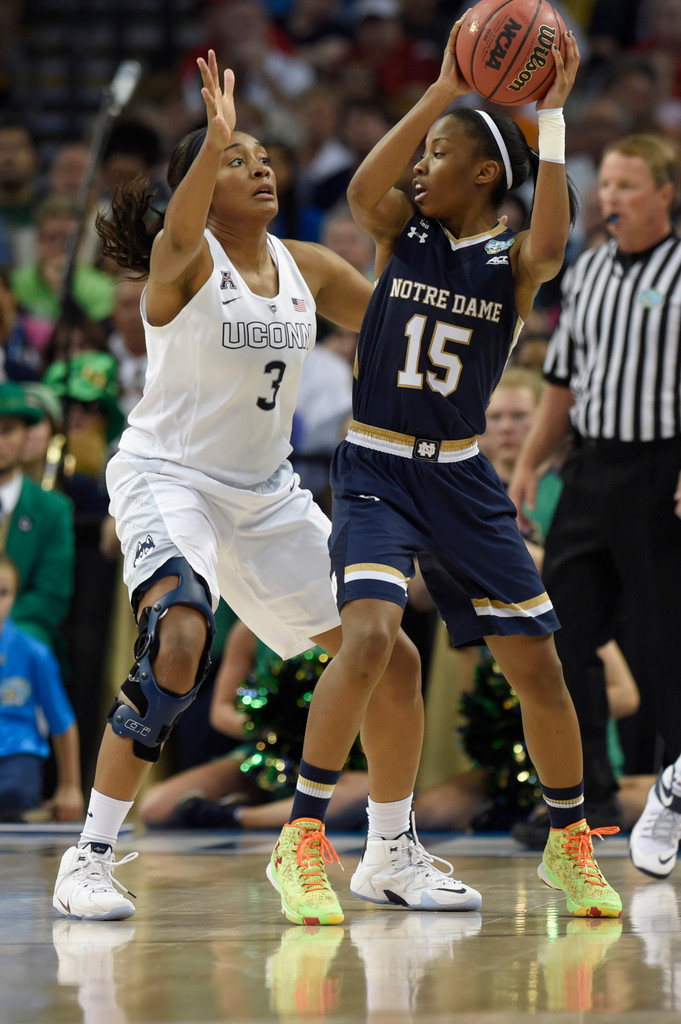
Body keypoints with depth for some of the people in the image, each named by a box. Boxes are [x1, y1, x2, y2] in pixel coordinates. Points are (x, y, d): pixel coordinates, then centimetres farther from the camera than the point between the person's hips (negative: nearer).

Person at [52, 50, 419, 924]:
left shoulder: (307, 268, 4)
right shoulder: (184, 260, -14)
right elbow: (179, 236, -39)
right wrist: (215, 139, -57)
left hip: (266, 493, 7)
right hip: (170, 479, -7)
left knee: (392, 661, 5)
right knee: (177, 641, -32)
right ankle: (89, 858, -24)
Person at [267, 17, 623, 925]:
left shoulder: (513, 260, -1)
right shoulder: (402, 230, 0)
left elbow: (552, 246, -26)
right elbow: (363, 190, -23)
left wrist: (552, 115, -29)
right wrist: (443, 91, -31)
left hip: (461, 478, 2)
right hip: (377, 469, -2)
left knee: (537, 663, 4)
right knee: (369, 636, -25)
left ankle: (569, 845, 24)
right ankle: (299, 837, -19)